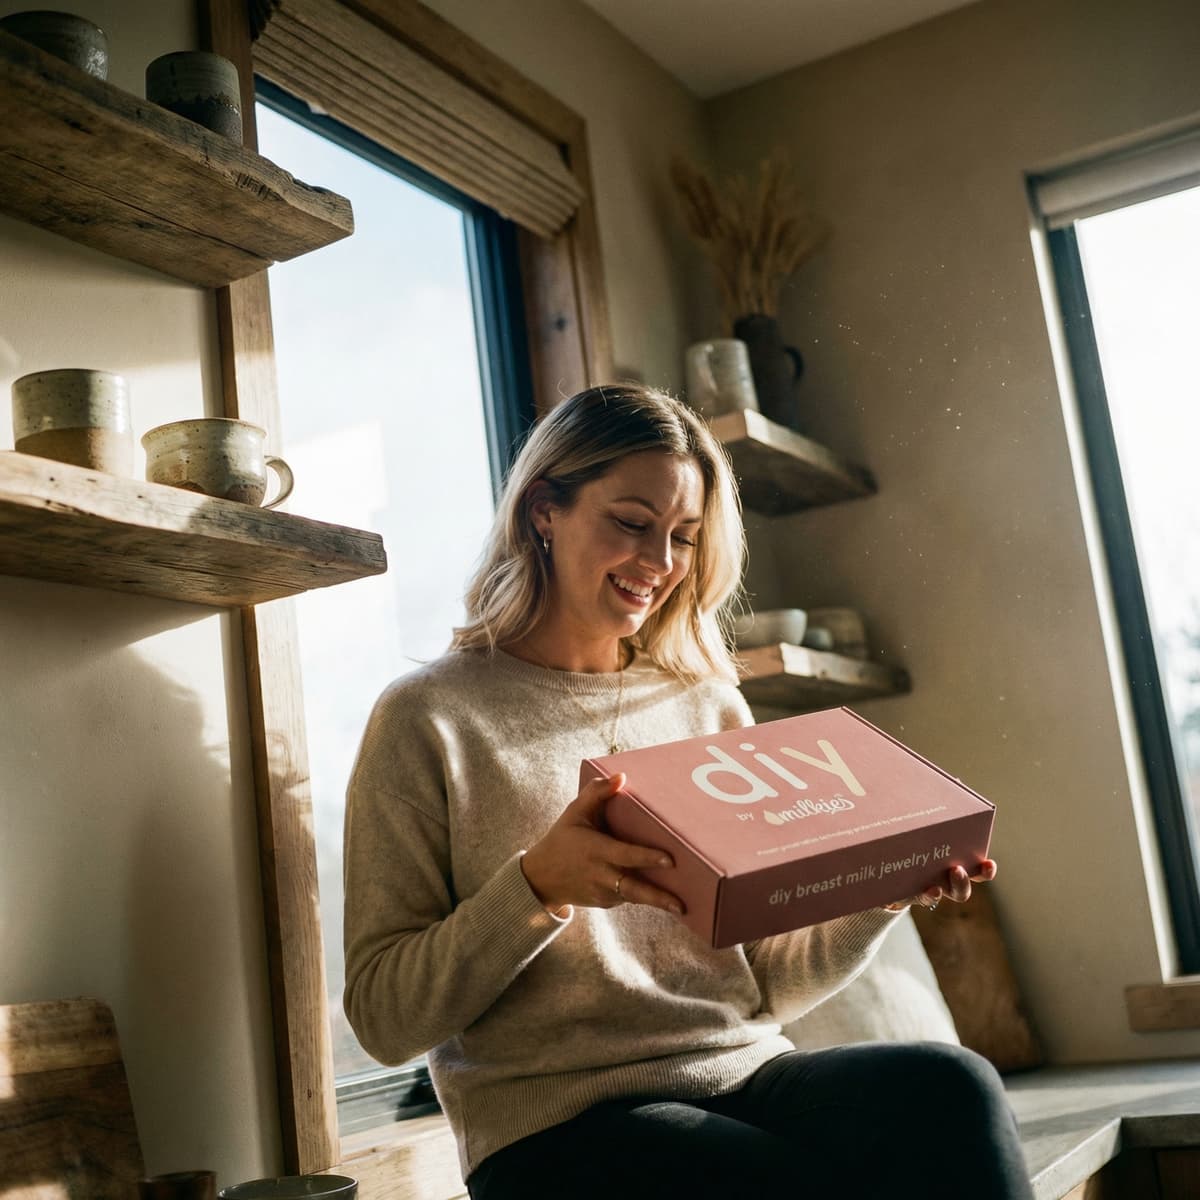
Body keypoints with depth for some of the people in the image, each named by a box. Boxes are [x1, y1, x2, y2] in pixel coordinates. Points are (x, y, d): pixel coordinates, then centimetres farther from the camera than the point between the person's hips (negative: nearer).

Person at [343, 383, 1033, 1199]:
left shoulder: (713, 710, 15)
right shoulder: (430, 720, 0)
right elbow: (385, 1020, -4)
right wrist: (538, 888, -19)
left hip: (747, 1078, 5)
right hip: (560, 1125, -5)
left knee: (951, 1089, -26)